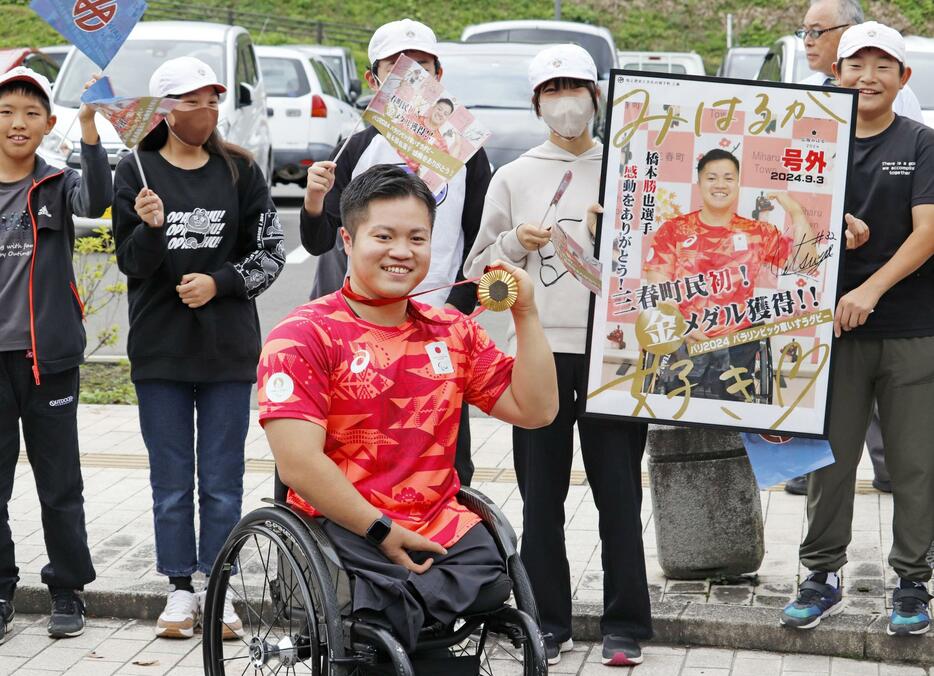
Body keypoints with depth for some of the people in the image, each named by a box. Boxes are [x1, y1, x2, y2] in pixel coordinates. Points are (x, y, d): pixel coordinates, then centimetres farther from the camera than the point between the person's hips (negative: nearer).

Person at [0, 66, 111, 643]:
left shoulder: (57, 186, -1)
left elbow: (97, 200, -23)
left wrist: (90, 129, -34)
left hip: (48, 356, -1)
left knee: (60, 482, 7)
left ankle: (67, 592, 17)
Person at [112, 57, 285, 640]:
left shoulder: (240, 170, 3)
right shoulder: (136, 172, 0)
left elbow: (272, 252, 4)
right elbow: (132, 264, -3)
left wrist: (219, 282, -12)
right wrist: (150, 228, -23)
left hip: (228, 349, 0)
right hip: (160, 349, 0)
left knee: (223, 481, 5)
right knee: (171, 480, 6)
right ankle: (180, 590, 16)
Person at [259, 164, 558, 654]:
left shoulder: (452, 332, 16)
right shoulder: (302, 336, -2)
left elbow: (535, 410, 15)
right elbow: (299, 465, -11)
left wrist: (526, 314, 7)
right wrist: (383, 531, -13)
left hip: (442, 528, 6)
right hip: (347, 530, -5)